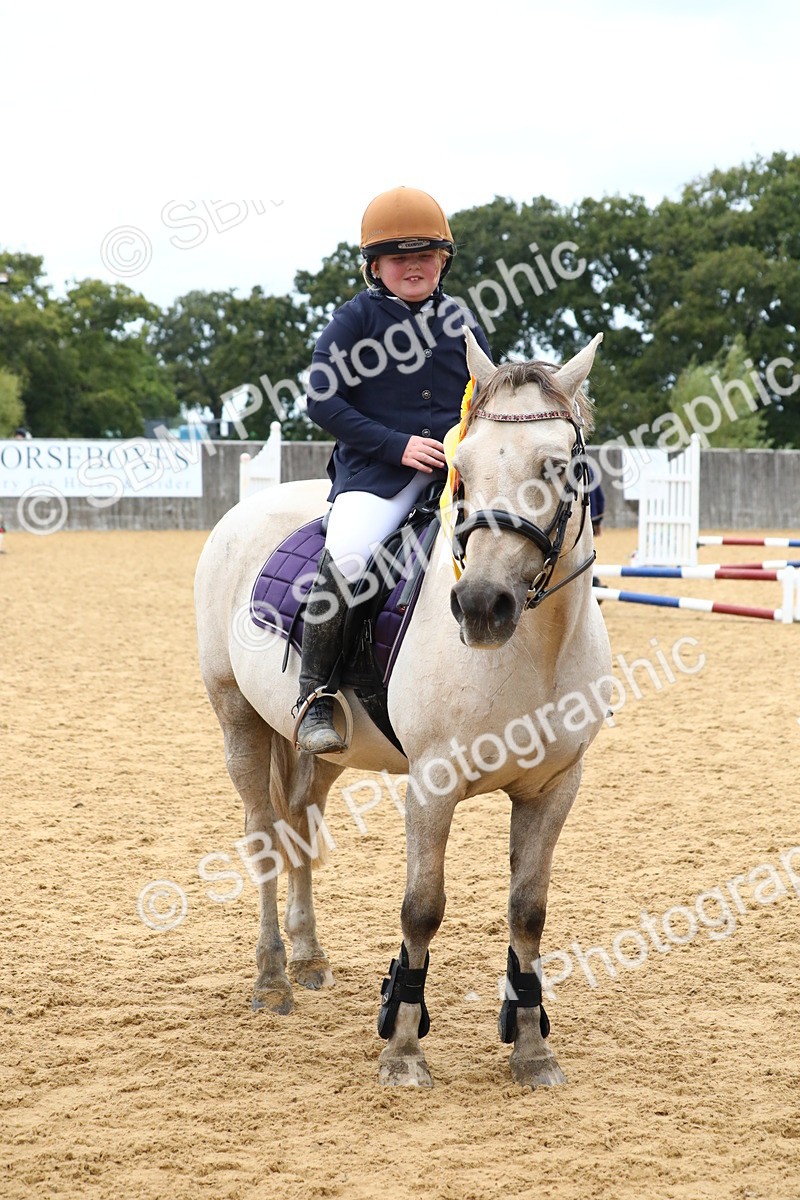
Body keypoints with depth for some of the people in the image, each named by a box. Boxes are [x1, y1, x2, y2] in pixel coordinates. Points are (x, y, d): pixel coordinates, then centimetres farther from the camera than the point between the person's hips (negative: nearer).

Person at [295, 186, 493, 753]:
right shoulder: (356, 318, 1)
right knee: (345, 556, -32)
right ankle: (315, 695, -18)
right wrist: (397, 445, -13)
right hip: (375, 472, -4)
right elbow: (323, 400, -5)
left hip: (457, 469, 4)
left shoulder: (462, 320, 13)